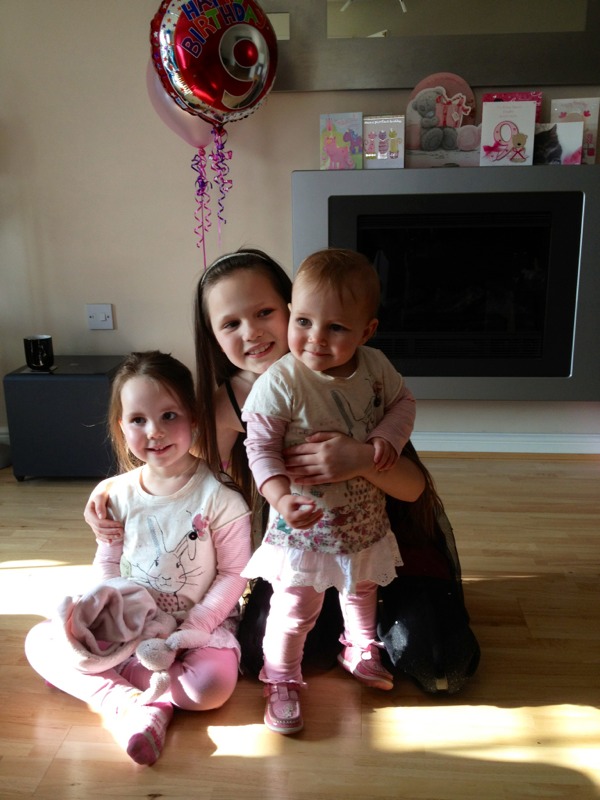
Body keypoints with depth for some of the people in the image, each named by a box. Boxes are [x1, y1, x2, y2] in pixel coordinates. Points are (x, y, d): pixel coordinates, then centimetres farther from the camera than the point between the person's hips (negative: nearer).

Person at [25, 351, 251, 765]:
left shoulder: (218, 495, -16)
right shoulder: (118, 494, -3)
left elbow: (233, 574, -12)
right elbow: (107, 566, 7)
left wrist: (193, 629, -18)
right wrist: (104, 606, -10)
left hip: (200, 621, -3)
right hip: (127, 620, 4)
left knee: (212, 686, -31)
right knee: (40, 640, -10)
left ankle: (105, 681, -10)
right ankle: (132, 706, -20)